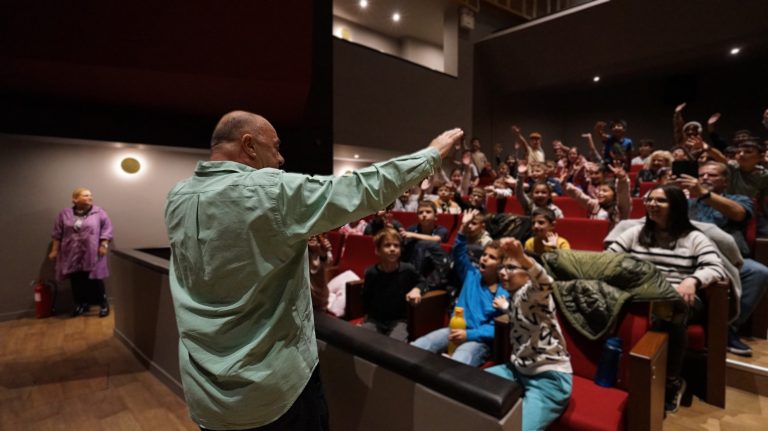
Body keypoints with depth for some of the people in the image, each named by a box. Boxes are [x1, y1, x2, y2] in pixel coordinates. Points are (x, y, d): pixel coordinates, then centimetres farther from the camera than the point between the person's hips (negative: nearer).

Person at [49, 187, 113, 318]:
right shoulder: (65, 214, 4)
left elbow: (107, 229, -2)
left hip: (92, 254, -3)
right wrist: (54, 250, 8)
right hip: (73, 255, 3)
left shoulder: (99, 213, -2)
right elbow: (57, 234, 9)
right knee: (77, 281, 10)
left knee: (96, 280, -1)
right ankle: (81, 304, 25)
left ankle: (104, 304, 10)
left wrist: (104, 245, -9)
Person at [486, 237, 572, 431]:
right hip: (518, 369, 9)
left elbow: (544, 284, -41)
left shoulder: (530, 293, -16)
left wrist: (523, 258, -61)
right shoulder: (515, 297, 11)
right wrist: (506, 307, 37)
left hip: (549, 377, -9)